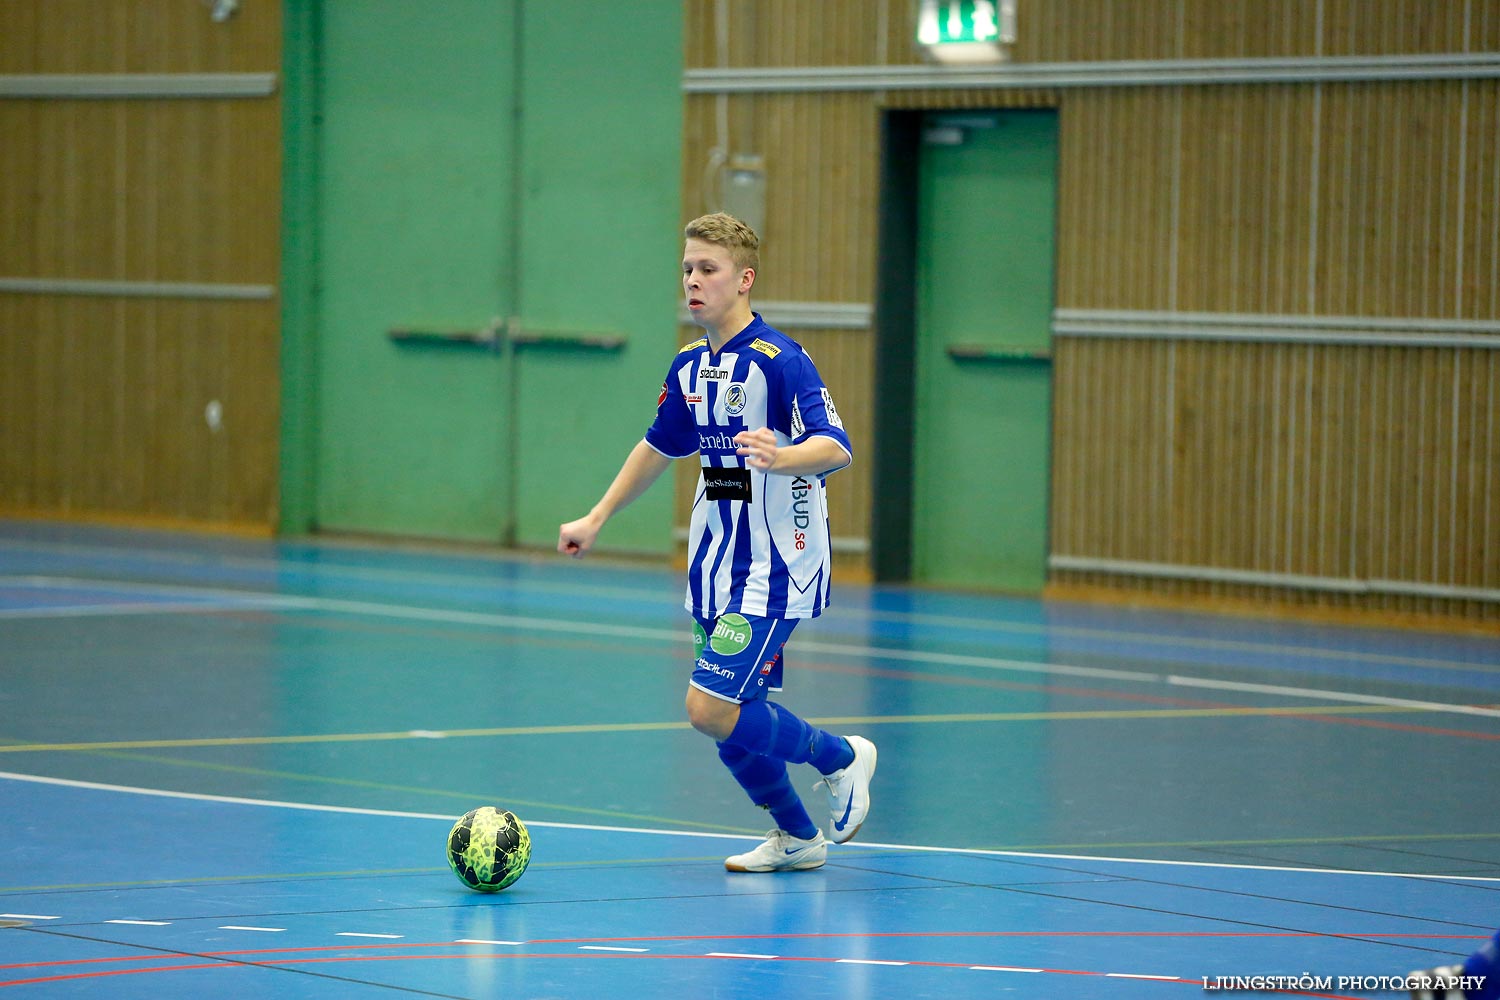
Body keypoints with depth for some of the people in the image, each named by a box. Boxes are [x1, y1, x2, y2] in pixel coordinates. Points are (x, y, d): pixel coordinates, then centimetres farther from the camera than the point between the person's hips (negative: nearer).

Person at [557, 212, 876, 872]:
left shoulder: (779, 361, -16)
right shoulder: (690, 368, 9)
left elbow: (835, 448, -25)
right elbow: (658, 446, 25)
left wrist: (781, 457, -46)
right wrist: (596, 519, 27)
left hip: (774, 570, -8)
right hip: (715, 565, 8)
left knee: (712, 708, -15)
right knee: (729, 716, 9)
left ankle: (841, 758, 8)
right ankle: (795, 837, 29)